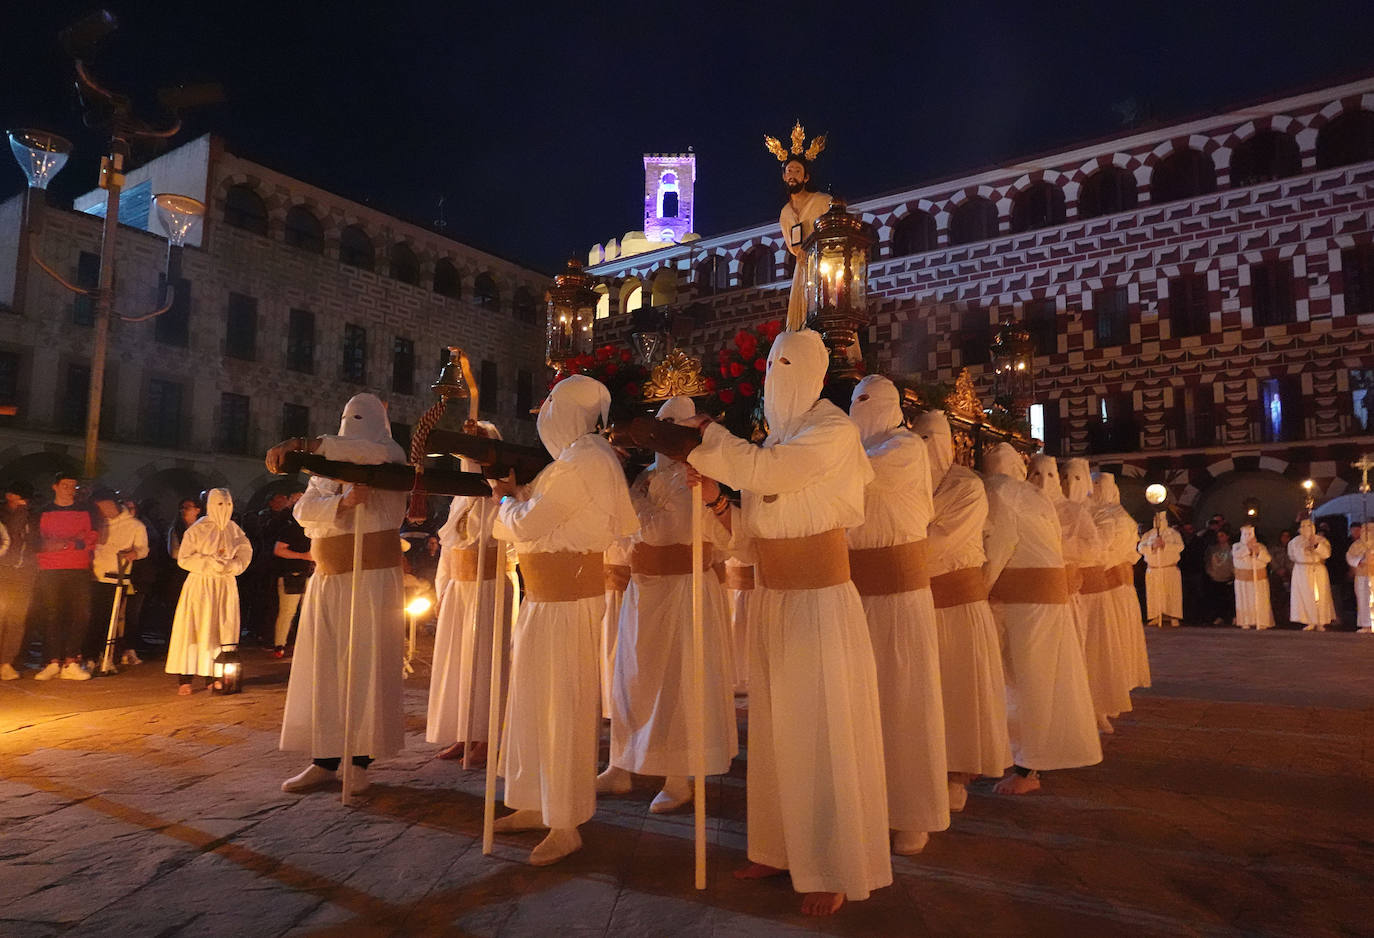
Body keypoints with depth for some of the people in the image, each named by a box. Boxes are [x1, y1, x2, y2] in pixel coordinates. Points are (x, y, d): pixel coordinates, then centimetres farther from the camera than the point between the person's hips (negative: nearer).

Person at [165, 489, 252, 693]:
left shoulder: (234, 530, 9)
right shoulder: (197, 530, -3)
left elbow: (245, 554, 6)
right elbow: (184, 559, -6)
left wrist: (230, 565, -13)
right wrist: (209, 563, -16)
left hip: (226, 585, 4)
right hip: (201, 584, -4)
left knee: (222, 628, 1)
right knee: (195, 628, -6)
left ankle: (212, 677, 7)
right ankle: (184, 678, -3)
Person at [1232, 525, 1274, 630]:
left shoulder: (1261, 546, 10)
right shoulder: (1237, 545, 7)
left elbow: (1267, 559, -3)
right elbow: (1236, 554, -14)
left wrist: (1258, 551, -18)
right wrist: (1248, 547, -18)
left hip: (1259, 579, 1)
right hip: (1243, 579, -1)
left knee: (1260, 601, -4)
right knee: (1245, 601, -3)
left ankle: (1262, 622, -2)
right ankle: (1246, 622, 0)